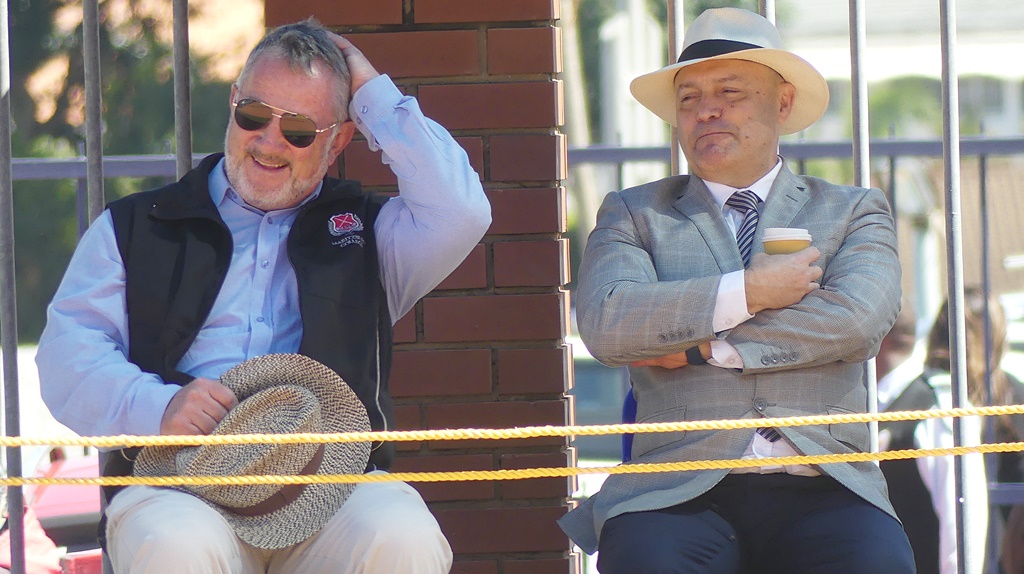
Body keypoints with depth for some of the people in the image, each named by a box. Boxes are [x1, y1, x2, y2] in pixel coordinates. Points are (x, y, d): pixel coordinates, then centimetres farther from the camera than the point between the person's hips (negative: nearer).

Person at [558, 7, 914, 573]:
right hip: (678, 494, 0)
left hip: (819, 489, 1)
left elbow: (857, 320, -4)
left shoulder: (853, 212, 17)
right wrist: (749, 291, -5)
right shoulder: (633, 214, 16)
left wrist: (706, 347, -4)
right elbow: (606, 324, -3)